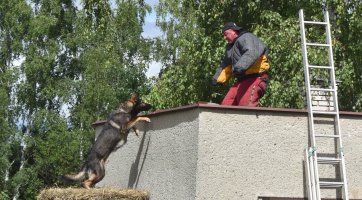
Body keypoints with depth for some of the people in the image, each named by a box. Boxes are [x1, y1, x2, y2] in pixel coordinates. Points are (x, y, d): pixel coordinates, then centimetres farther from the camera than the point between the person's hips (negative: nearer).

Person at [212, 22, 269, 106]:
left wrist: (241, 67, -41)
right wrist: (219, 79, 26)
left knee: (246, 108, -22)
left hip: (254, 79, -10)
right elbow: (226, 65, 33)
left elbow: (251, 54, -28)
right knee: (226, 104, 4)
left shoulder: (247, 38, -8)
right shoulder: (230, 47, 24)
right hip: (241, 81, 10)